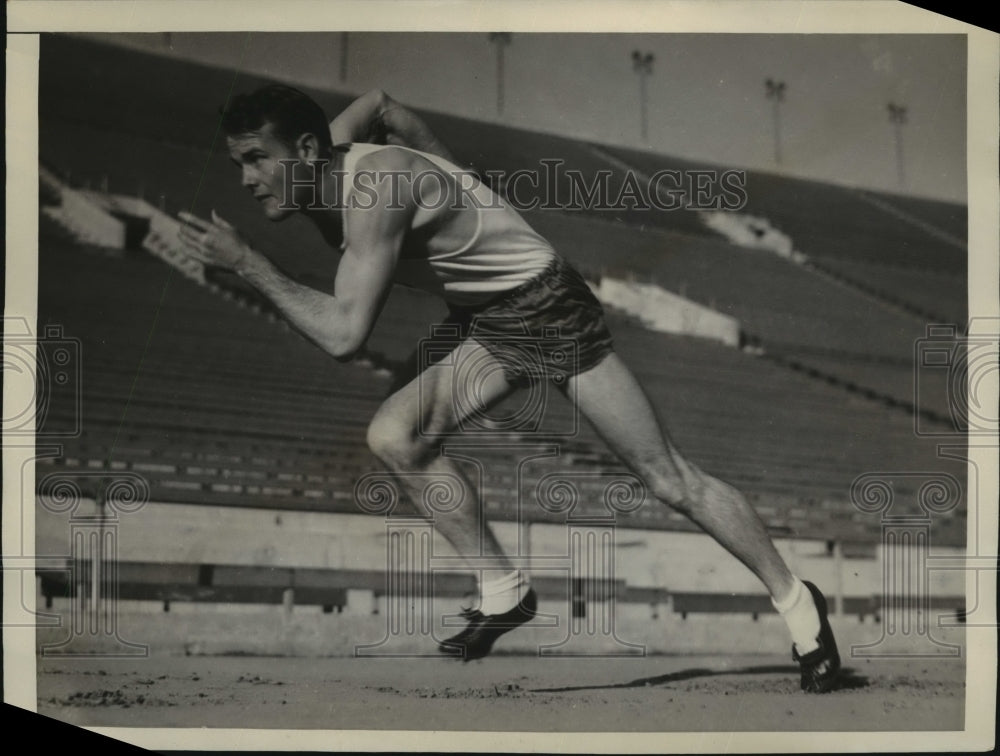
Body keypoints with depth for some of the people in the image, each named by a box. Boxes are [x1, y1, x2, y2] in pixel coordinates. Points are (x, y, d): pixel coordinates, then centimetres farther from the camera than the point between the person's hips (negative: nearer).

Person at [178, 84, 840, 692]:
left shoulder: (374, 187, -29)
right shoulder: (323, 171, -2)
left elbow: (344, 335, -33)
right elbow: (381, 105, 21)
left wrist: (249, 264, -28)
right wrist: (449, 184, 21)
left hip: (551, 313, -8)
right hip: (486, 328, 8)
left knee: (668, 478, -3)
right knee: (395, 436, -11)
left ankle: (797, 602, 14)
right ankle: (504, 591, 2)